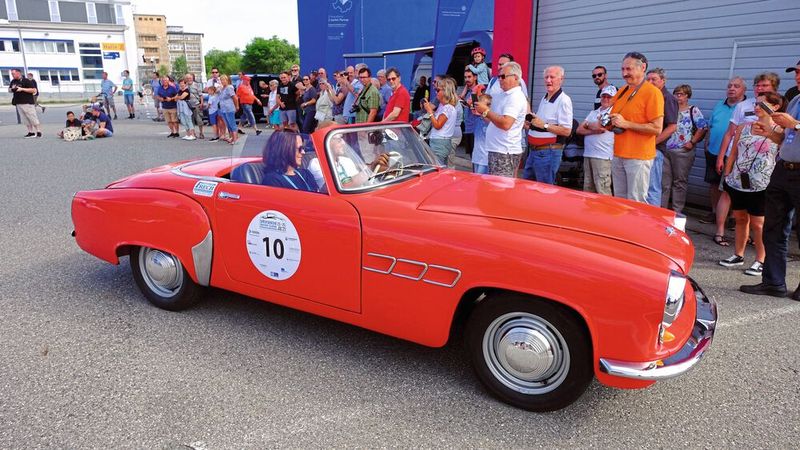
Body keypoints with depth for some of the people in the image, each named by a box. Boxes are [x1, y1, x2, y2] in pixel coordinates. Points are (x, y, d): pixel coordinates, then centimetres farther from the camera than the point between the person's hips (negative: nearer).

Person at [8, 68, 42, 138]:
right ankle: (31, 132, 12)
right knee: (24, 119, 7)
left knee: (33, 118, -6)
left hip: (27, 103, -7)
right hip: (18, 103, 7)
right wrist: (11, 89, 0)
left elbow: (34, 90, -13)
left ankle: (38, 132, 0)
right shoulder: (13, 82, 13)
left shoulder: (26, 81, -7)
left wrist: (22, 89, -17)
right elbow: (9, 90, 24)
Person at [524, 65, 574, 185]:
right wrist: (532, 122, 7)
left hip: (548, 152, -9)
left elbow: (566, 131, -20)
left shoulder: (564, 100, -12)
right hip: (534, 150, 9)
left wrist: (544, 125, -19)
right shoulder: (544, 98, 15)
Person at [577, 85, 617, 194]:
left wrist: (587, 124, 7)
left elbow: (601, 126, -14)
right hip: (587, 154, 7)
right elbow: (579, 130, 10)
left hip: (603, 156, -7)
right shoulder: (593, 113, 20)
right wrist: (594, 130, -8)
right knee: (587, 189, 11)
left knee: (602, 191, -8)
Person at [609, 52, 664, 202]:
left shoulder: (652, 92, -10)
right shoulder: (621, 91, 13)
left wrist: (626, 124, -18)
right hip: (618, 155, 7)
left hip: (638, 157, -7)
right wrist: (610, 122, 0)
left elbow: (657, 128, -16)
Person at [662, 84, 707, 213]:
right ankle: (661, 208, 14)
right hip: (665, 150, 4)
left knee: (680, 182, 4)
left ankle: (677, 211, 12)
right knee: (664, 181, 6)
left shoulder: (693, 110, 0)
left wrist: (692, 142, -11)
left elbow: (702, 128, -6)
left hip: (683, 151, -4)